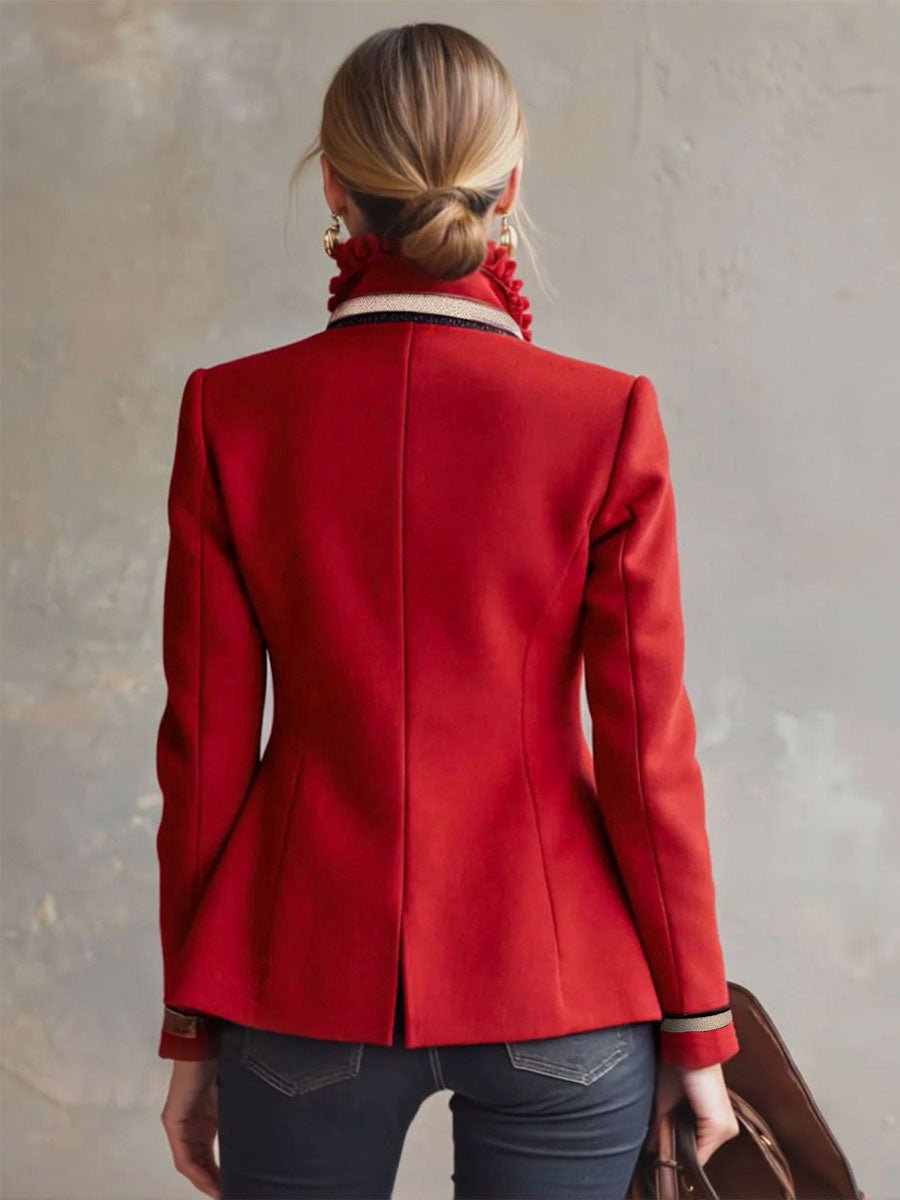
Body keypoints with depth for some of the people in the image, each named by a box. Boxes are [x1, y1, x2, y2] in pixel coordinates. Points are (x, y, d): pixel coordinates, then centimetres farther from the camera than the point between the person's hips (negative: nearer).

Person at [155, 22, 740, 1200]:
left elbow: (207, 744, -4)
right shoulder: (606, 420, -11)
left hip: (307, 977, 1)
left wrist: (191, 1030, 7)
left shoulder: (233, 413, -8)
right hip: (558, 983, 0)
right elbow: (647, 754, -8)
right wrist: (696, 1029, 4)